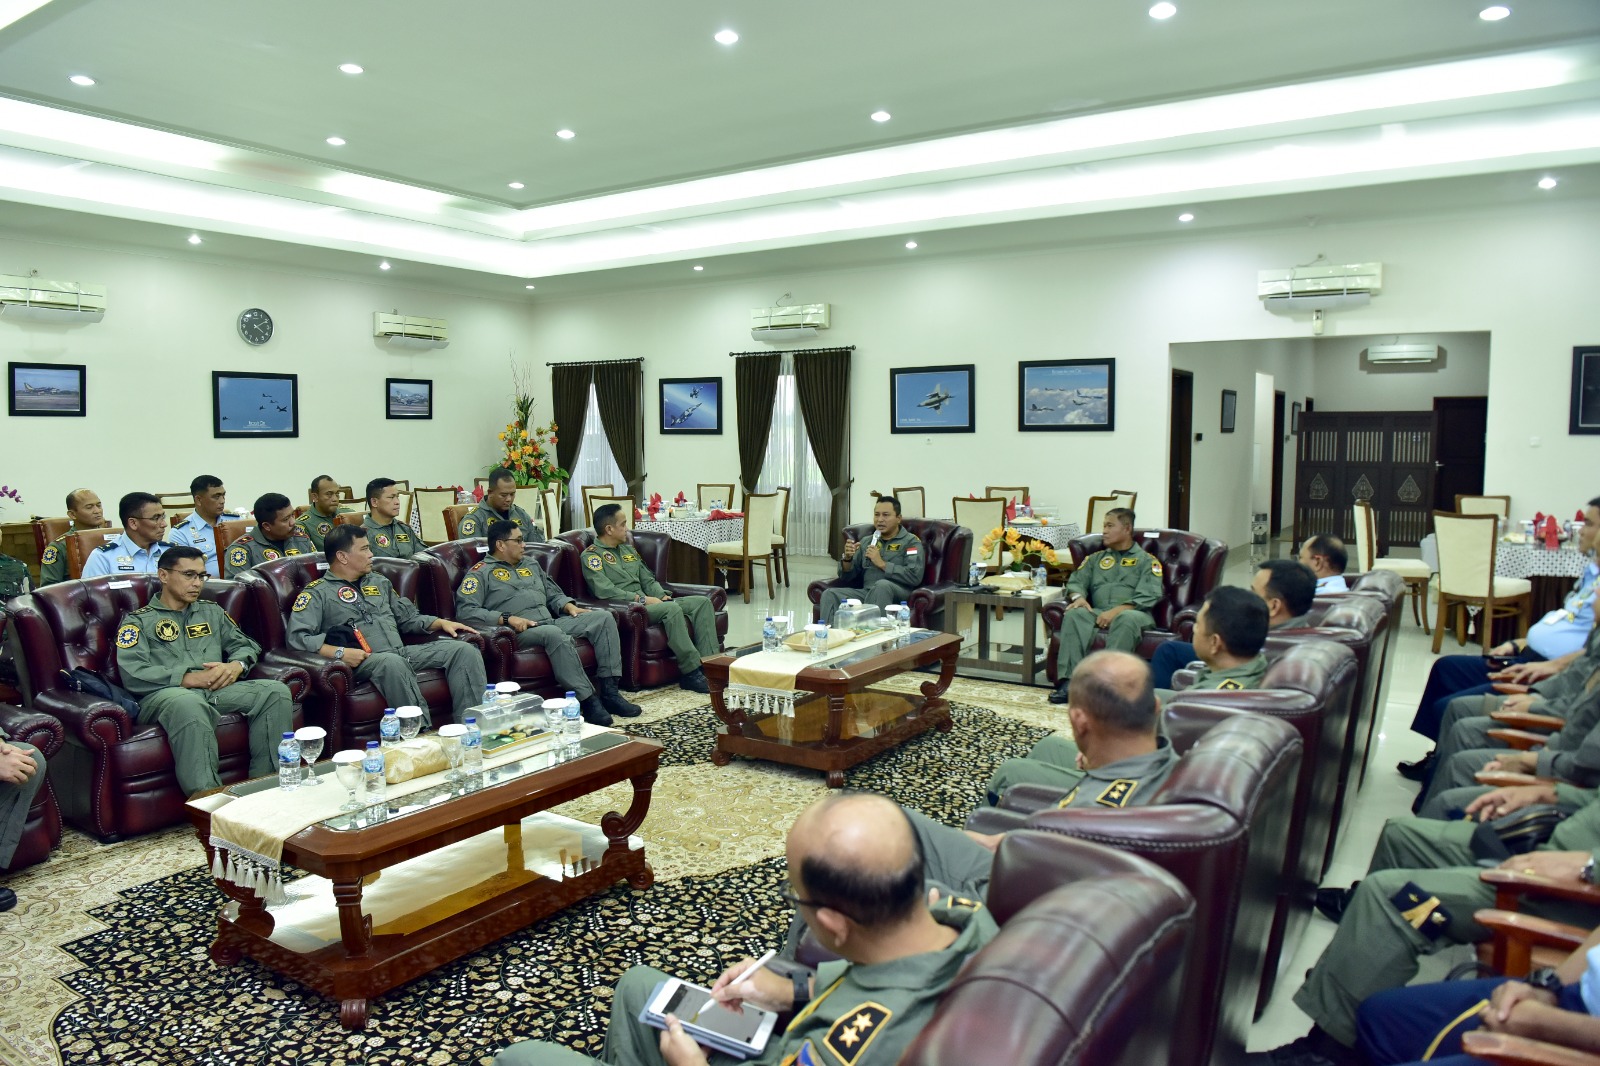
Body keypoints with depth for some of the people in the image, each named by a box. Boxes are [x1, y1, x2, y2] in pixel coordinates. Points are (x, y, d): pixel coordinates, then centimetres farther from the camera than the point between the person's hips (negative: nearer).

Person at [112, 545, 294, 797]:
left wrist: (236, 666, 1)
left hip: (218, 691, 5)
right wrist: (188, 679, -12)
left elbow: (247, 645, 26)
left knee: (276, 691, -24)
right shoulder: (137, 620, 14)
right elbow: (133, 675, -2)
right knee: (188, 704, -42)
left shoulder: (212, 612, 31)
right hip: (164, 694, -4)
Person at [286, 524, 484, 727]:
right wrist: (339, 652, -21)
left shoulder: (379, 581, 26)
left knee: (465, 651, -13)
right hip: (364, 661, -6)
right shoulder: (317, 593, 5)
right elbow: (297, 636, -8)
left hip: (402, 652, 7)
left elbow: (408, 617, 32)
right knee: (393, 662, -41)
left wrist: (441, 623, 14)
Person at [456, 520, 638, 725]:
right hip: (520, 631, -7)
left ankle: (609, 691, -18)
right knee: (554, 633, -39)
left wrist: (569, 606, 7)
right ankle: (588, 701, -38)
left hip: (552, 622, 8)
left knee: (604, 618, -10)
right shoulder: (481, 573, 4)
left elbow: (554, 594, 31)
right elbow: (464, 610, -9)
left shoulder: (532, 566, 27)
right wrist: (507, 619, -20)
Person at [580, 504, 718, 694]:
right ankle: (691, 673, -31)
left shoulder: (628, 549, 23)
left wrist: (663, 596, 1)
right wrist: (641, 598, -19)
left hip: (646, 603, 9)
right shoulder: (591, 556, -3)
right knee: (672, 609, -35)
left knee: (702, 602, -8)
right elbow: (605, 591, -17)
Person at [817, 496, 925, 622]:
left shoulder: (911, 541, 6)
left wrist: (882, 564, -10)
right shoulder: (866, 542, 22)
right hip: (866, 592, 5)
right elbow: (846, 577, 19)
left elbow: (915, 576, -12)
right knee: (830, 594, -21)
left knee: (882, 585, -38)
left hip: (897, 595, -4)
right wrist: (847, 558, -2)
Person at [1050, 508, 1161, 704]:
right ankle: (1069, 682, -39)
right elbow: (1076, 581, 18)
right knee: (1074, 614, -29)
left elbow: (1149, 596, -2)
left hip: (1133, 613, -3)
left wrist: (1116, 611, -16)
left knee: (1126, 619, -39)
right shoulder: (1096, 559, 29)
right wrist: (1078, 596, -8)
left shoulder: (1147, 560, 14)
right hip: (1098, 613, 3)